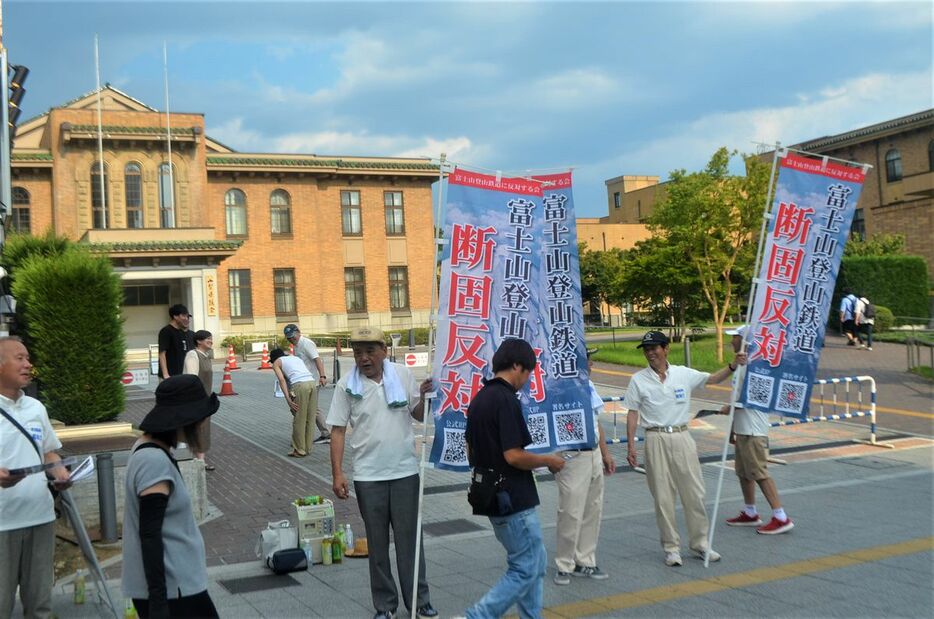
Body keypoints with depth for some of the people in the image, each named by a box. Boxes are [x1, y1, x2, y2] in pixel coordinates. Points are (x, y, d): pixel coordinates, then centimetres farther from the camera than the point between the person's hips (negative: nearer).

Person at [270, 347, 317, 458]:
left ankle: (299, 450, 10)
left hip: (300, 385, -6)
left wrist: (288, 399, -5)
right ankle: (307, 448, 22)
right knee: (309, 419, 14)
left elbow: (281, 380, 1)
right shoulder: (295, 357, 32)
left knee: (298, 420, 4)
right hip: (311, 382, 6)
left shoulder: (277, 362, 16)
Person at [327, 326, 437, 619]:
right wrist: (337, 473, -7)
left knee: (410, 538, 8)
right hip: (368, 476, -1)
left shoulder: (403, 375, 0)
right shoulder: (347, 385, -3)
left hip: (405, 471, 1)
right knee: (377, 542, 10)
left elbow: (419, 415, 8)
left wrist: (424, 396, -12)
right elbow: (338, 430, -2)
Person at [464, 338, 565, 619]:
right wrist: (548, 461, -7)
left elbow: (471, 453, 16)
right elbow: (514, 455, -22)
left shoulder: (479, 398, 10)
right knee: (525, 569, -1)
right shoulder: (506, 400, -19)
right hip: (513, 500, -10)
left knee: (535, 563, 18)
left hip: (493, 498, 10)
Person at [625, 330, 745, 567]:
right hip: (656, 440, -1)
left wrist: (733, 365, -9)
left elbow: (714, 378, 9)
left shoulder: (684, 374, 4)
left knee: (694, 493, 5)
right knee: (663, 497, 2)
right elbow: (632, 414, 2)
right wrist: (631, 446, -3)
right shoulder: (638, 380, 1)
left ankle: (700, 543, 18)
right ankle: (671, 547, 12)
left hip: (682, 437, 2)